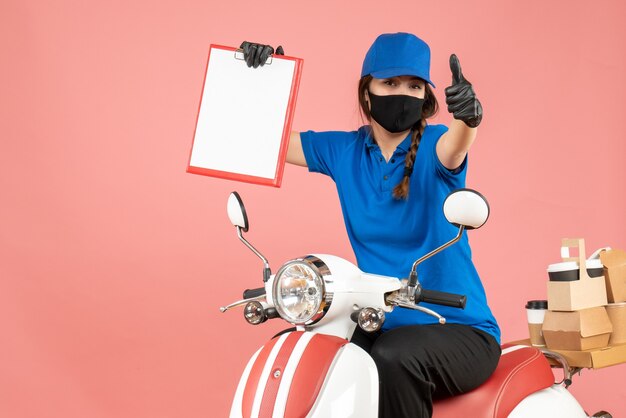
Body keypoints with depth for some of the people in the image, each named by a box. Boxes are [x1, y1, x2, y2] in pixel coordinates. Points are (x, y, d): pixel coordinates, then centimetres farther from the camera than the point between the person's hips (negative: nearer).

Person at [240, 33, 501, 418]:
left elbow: (454, 144, -32)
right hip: (383, 326, 4)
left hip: (461, 331, -4)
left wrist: (469, 116, -54)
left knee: (392, 357, -33)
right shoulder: (344, 151, 5)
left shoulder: (431, 145, -7)